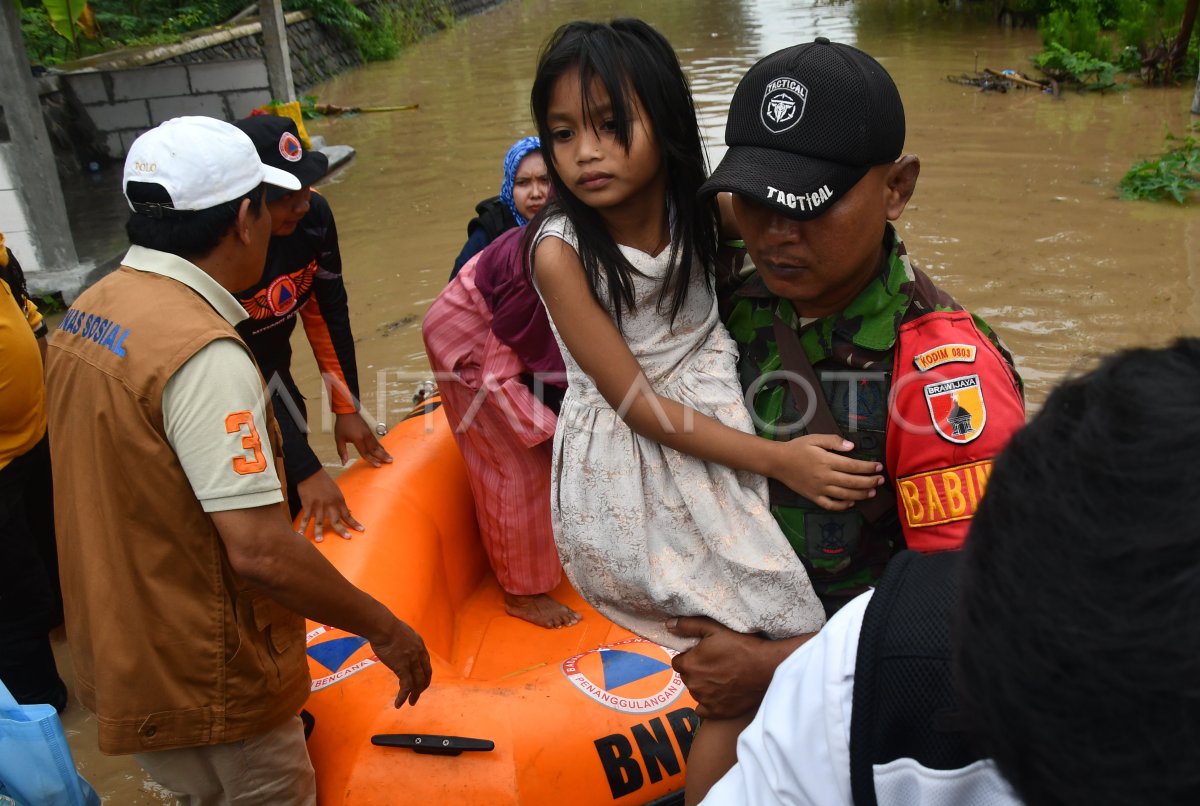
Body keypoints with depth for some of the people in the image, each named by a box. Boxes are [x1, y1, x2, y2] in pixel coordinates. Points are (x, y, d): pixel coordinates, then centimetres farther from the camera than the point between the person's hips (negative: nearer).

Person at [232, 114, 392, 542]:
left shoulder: (313, 214, -18)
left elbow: (327, 311, -5)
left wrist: (347, 407, -2)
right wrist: (307, 471, -32)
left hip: (270, 363, 5)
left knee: (298, 507, 12)